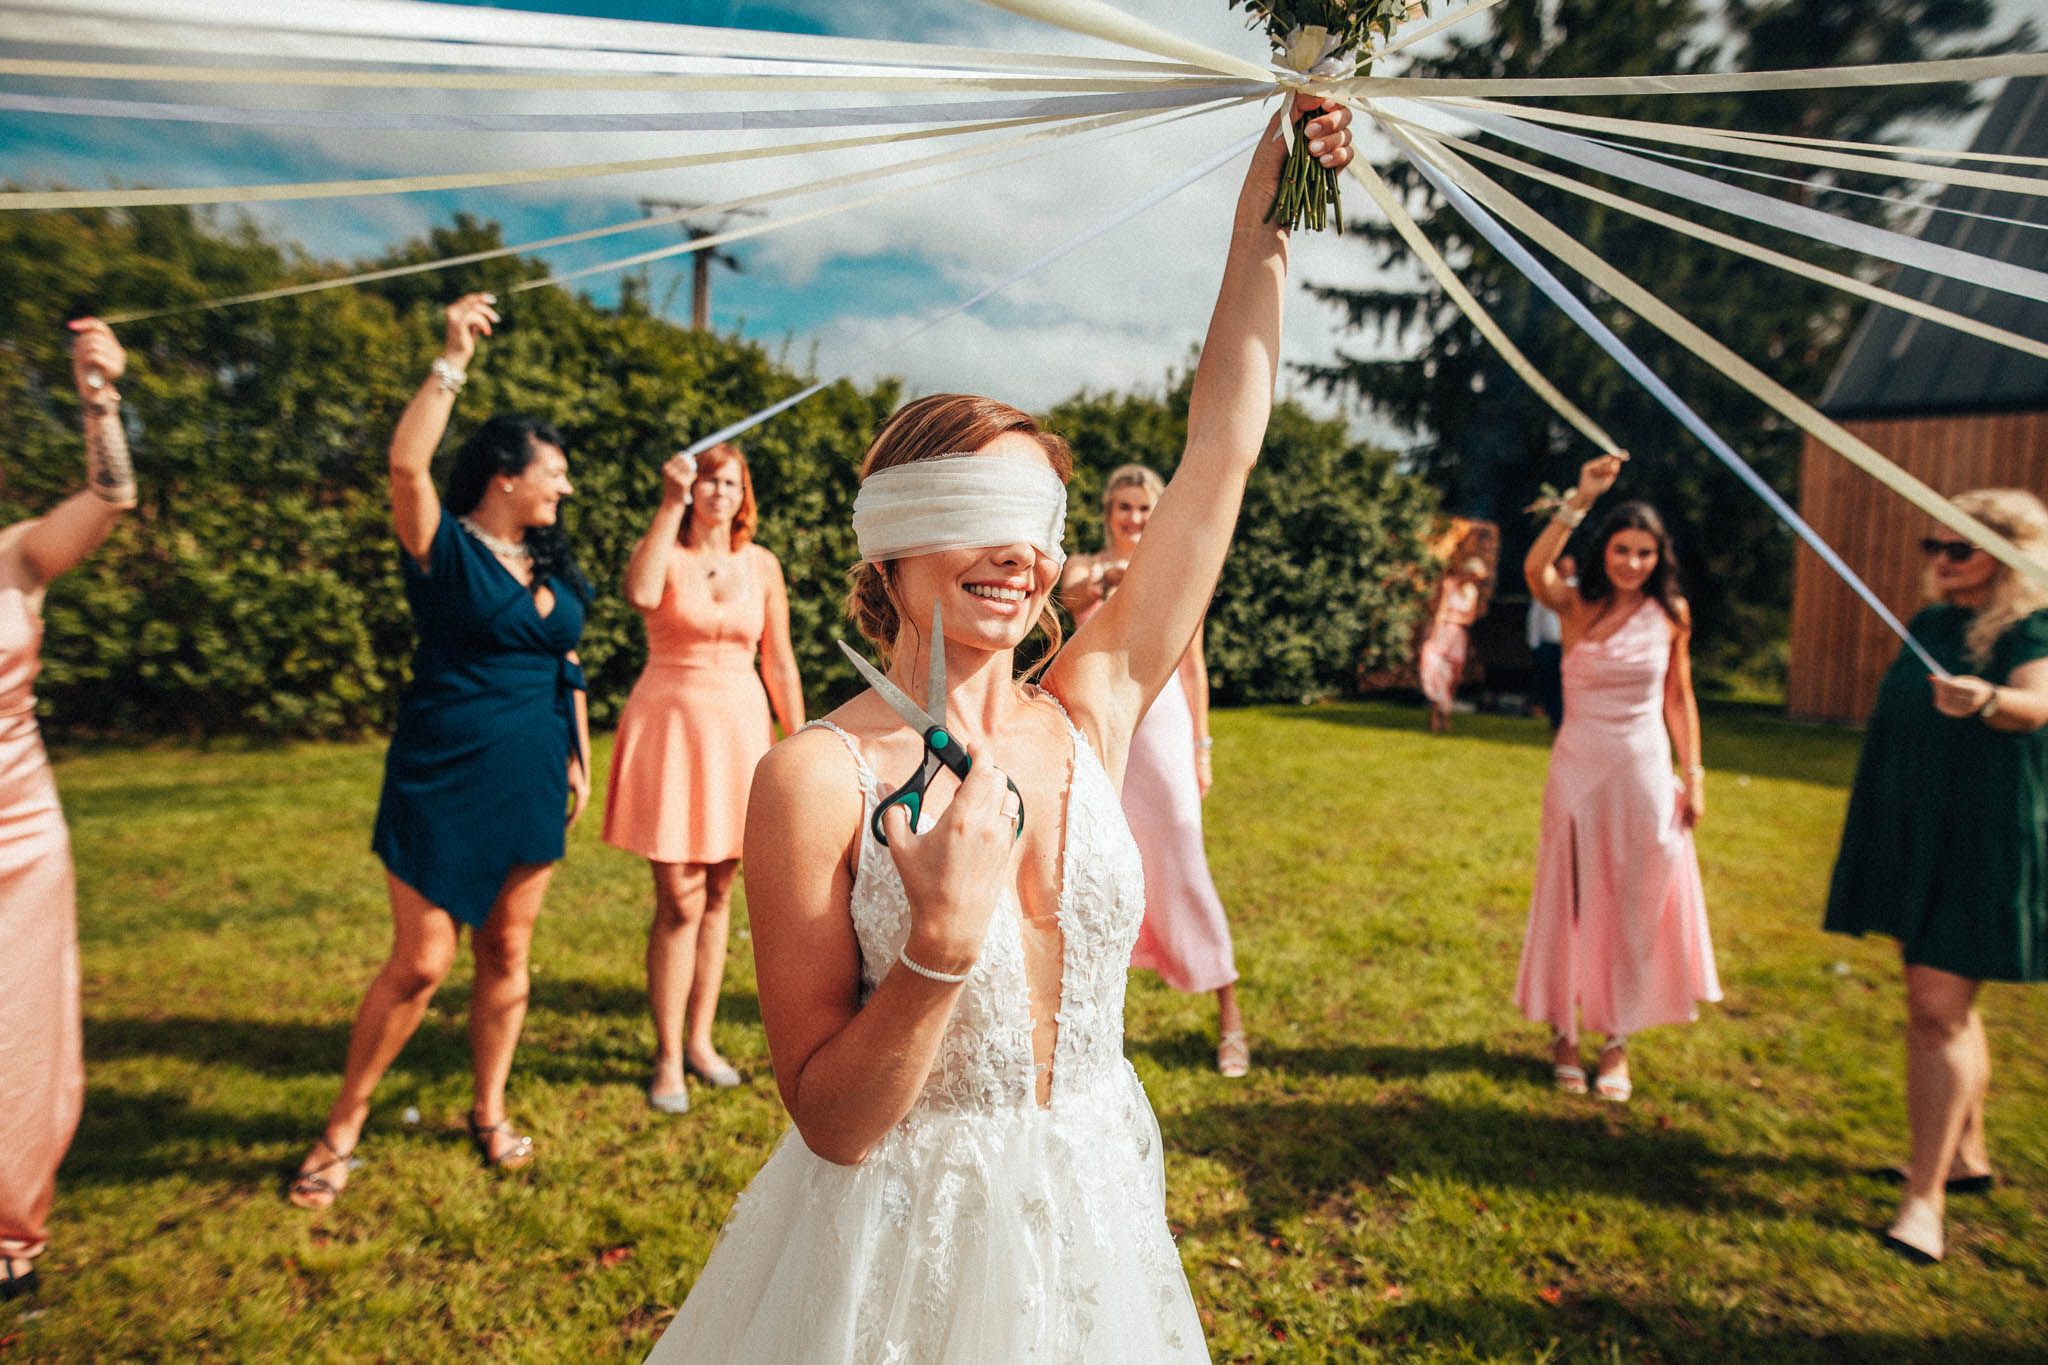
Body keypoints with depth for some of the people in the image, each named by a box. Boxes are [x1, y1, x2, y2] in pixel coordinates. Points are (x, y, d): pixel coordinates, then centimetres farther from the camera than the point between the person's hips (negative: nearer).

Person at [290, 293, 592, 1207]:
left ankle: (490, 1113, 28)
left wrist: (579, 758, 12)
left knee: (507, 952, 12)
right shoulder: (445, 548, -5)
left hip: (532, 781, 5)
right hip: (446, 780, -5)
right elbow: (405, 464, -24)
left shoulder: (552, 566, 12)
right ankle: (341, 1131, 21)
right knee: (421, 961, -1)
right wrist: (453, 361, -22)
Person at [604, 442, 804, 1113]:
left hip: (739, 728, 4)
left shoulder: (761, 565, 7)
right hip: (670, 724, -3)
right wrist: (670, 505, -22)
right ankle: (668, 1059, 10)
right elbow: (640, 593, -28)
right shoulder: (663, 549, -2)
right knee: (678, 903, -4)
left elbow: (779, 662, 10)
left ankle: (700, 1040, 25)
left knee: (718, 894, 11)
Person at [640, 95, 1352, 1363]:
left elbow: (1220, 454, -5)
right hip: (898, 1241, -4)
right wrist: (942, 943, -31)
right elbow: (830, 1119, -16)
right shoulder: (817, 777, -19)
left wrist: (1263, 226, -3)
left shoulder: (1088, 716, -7)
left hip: (1091, 1219, 5)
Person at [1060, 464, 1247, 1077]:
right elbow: (1069, 595, -20)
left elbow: (1193, 667, 6)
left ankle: (1229, 1014, 9)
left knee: (1184, 870, -3)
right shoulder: (1084, 567, 5)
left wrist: (1201, 749, 4)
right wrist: (1106, 580, -41)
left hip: (1161, 727, -1)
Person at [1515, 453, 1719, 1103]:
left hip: (1644, 772, 2)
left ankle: (1618, 1043, 24)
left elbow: (1678, 697, 9)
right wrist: (1580, 499, -33)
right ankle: (1563, 1035, 23)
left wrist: (1694, 773, 6)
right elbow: (1535, 569, -28)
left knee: (1634, 909, 8)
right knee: (1570, 902, 6)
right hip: (1578, 769, -2)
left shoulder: (1670, 614, 2)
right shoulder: (1577, 605, -6)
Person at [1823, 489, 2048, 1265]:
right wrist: (1872, 836, 23)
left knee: (1938, 1010, -9)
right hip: (1910, 834, 7)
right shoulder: (1929, 624, 10)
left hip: (1984, 845, -7)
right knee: (1944, 1002, 17)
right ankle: (1966, 1154, 32)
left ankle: (1924, 1196, -3)